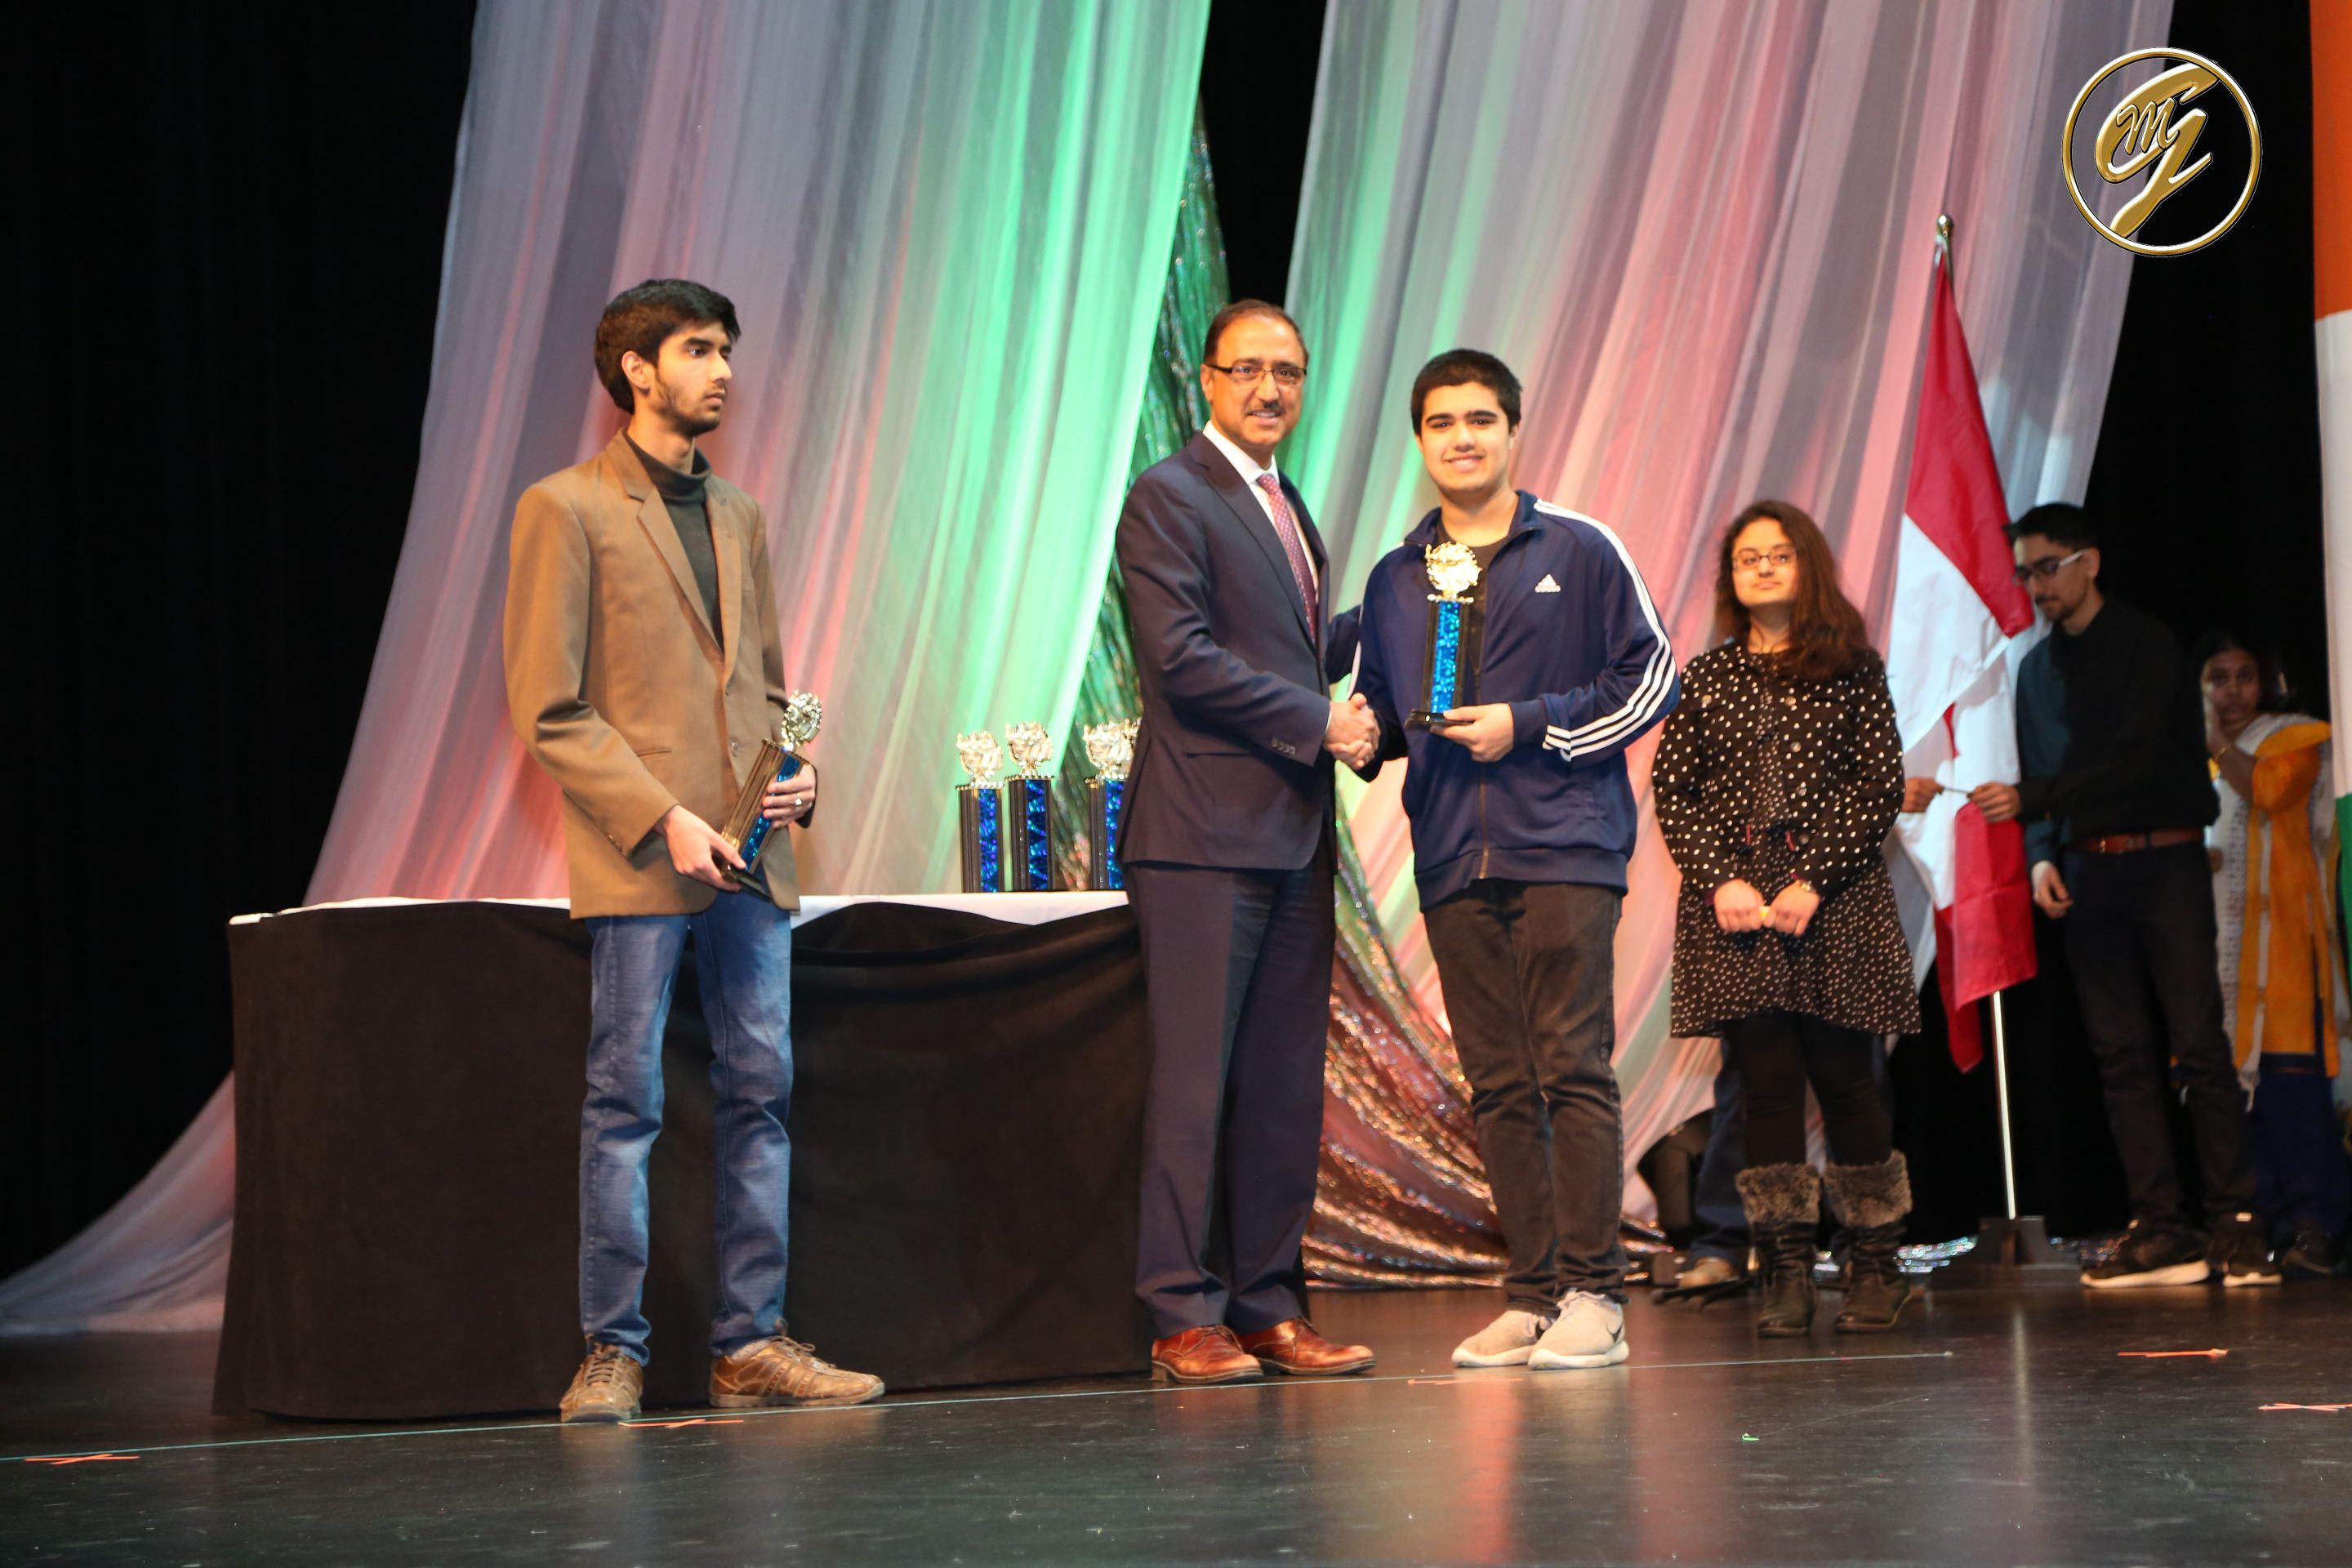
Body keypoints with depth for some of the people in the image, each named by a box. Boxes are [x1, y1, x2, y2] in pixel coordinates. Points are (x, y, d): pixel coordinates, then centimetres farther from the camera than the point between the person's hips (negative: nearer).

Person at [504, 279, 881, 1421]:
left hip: (748, 854, 6)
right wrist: (663, 820, -15)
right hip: (636, 856, -6)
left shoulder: (738, 514, 18)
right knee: (624, 1101, -3)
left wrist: (795, 772, 3)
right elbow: (548, 714, -7)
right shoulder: (566, 510, -2)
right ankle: (612, 1350, 3)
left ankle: (751, 1343, 10)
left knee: (759, 1092, 5)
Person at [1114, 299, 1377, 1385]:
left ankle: (1268, 1307, 11)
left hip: (1294, 832, 8)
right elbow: (1183, 657, -14)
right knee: (1195, 1078, -7)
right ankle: (1183, 1315, -3)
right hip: (1206, 829, -8)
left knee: (1283, 1083, 7)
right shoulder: (1169, 498, -4)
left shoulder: (1289, 509, 22)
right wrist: (1318, 721, -12)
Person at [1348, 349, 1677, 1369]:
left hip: (1564, 848, -4)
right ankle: (1532, 1295, 10)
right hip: (1453, 862, 4)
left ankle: (1592, 1295, -6)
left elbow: (1649, 679, 1)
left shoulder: (1578, 552, 4)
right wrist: (1363, 734, -2)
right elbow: (1379, 706, 22)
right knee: (1498, 1085, 5)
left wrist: (1527, 726, -8)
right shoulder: (1395, 578, 16)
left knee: (1573, 1068, -9)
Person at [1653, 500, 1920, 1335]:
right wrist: (1721, 879, -8)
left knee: (1844, 1077, -1)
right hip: (1733, 901, 2)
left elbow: (1879, 783, 0)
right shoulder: (1706, 677, 13)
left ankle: (1876, 1265, 10)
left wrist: (1813, 882, -10)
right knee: (1766, 1080, -2)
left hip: (1836, 899, -2)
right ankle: (1786, 1271, 3)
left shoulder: (1852, 667, 6)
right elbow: (1672, 789, 7)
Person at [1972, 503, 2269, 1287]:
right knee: (2121, 1053, 2)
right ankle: (2161, 1230, 3)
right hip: (2087, 875, 5)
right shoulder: (2036, 668, 14)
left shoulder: (2145, 645, -4)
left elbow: (2138, 760, -14)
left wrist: (2028, 800, -21)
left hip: (2164, 862, -5)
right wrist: (2042, 857, -2)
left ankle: (2237, 1224, -6)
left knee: (2198, 1042, -9)